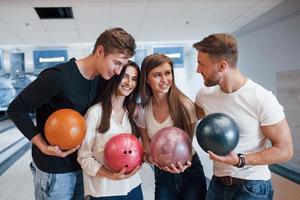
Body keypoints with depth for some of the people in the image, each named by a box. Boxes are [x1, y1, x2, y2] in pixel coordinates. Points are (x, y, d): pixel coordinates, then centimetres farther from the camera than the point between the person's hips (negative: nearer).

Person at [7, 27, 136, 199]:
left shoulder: (103, 80, -3)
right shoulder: (58, 77, -23)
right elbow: (16, 109, -14)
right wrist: (43, 146, -20)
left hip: (83, 165, 6)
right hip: (53, 169, -6)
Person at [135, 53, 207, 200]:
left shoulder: (185, 105, -18)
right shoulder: (142, 111, -9)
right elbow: (147, 147, -1)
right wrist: (152, 157, -22)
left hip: (190, 172, -2)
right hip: (162, 175, 2)